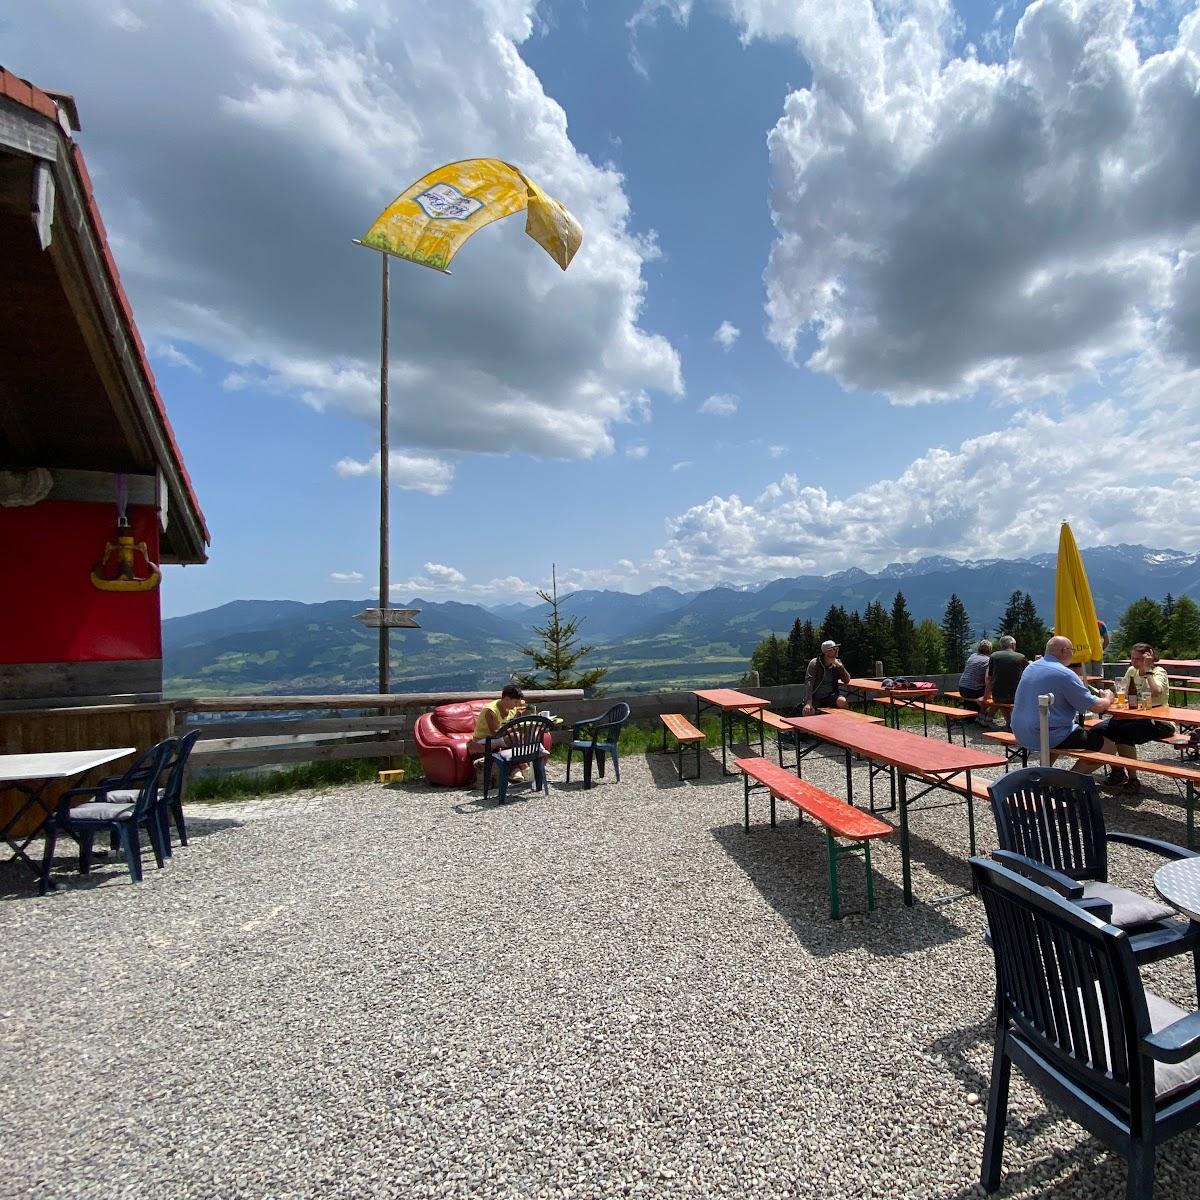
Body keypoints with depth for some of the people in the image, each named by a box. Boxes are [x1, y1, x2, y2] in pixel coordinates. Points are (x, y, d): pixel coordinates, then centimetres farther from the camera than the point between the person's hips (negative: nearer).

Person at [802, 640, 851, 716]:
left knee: (842, 701, -30)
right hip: (816, 697, -3)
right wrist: (808, 703, -30)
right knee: (807, 713, -30)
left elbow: (847, 680, 1)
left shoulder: (837, 663, 5)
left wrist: (840, 666, -15)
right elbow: (808, 683, -18)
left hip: (831, 696, 3)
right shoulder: (814, 663, -8)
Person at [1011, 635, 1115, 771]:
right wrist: (1108, 699, 12)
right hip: (1050, 737, -8)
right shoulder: (1065, 674, -16)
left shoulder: (1030, 668, 9)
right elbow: (1095, 707, -10)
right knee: (1109, 746, 1)